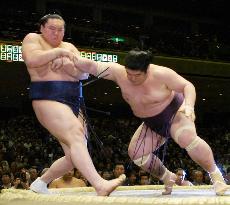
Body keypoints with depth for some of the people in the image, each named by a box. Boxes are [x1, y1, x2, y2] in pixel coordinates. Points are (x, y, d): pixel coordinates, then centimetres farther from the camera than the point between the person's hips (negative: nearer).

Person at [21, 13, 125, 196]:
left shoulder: (69, 47, 21)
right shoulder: (33, 39, 6)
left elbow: (82, 72, 5)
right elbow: (31, 60, -17)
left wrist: (65, 63, -12)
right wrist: (58, 52, -12)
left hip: (73, 102, 8)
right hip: (49, 99, -7)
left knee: (74, 156, 3)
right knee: (76, 137, -28)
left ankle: (41, 183, 21)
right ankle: (100, 185, -42)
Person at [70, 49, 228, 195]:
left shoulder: (161, 74, -27)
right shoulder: (118, 72, -16)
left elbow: (188, 86, -22)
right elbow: (92, 66, -18)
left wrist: (189, 104, -40)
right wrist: (72, 59, -32)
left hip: (175, 114, -6)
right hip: (152, 125, 6)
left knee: (187, 138, -35)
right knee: (136, 153, -8)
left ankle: (216, 175, -19)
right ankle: (168, 178, 13)